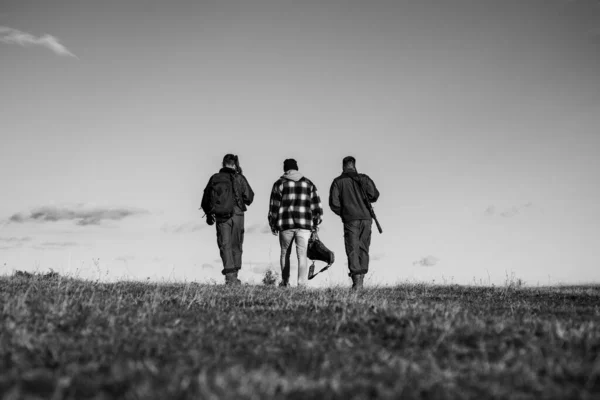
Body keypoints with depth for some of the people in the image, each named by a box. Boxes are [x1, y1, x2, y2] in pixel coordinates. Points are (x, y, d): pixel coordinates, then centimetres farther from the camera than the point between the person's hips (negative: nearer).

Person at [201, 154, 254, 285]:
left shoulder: (214, 178, 5)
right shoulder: (239, 178, -1)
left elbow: (205, 200, 8)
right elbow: (249, 198, 0)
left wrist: (209, 214, 22)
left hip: (221, 216, 1)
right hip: (237, 214, -1)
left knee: (225, 245, 1)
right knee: (236, 245, 10)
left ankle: (230, 276, -11)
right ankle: (234, 276, 12)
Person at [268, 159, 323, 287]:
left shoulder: (279, 183, 5)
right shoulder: (308, 183, 12)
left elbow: (274, 206, 2)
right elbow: (317, 205, 8)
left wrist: (273, 224, 10)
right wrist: (315, 223, 16)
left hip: (286, 224, -1)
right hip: (304, 224, 1)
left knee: (285, 254, 15)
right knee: (302, 255, 0)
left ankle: (285, 282, 19)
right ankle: (302, 284, -9)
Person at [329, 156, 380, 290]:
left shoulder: (338, 181, 5)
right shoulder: (364, 178, 8)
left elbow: (334, 203, -2)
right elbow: (374, 195, -3)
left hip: (350, 219, -2)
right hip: (366, 218, 2)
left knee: (353, 250, -3)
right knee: (363, 249, 12)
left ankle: (356, 280, -16)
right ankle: (361, 278, 8)